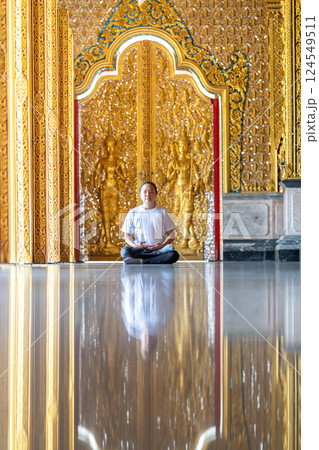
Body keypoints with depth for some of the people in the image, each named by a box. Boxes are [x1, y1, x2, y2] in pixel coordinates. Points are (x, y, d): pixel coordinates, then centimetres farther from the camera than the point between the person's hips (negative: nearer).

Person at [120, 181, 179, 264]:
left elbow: (171, 234, 8)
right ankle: (159, 254, -28)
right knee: (124, 251, -33)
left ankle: (140, 261, -32)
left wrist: (163, 245, -14)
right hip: (139, 249, 1)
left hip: (158, 248, 0)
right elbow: (127, 236, 10)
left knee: (174, 255, -33)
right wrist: (135, 245, -12)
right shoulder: (132, 213, 11)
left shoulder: (163, 212, 10)